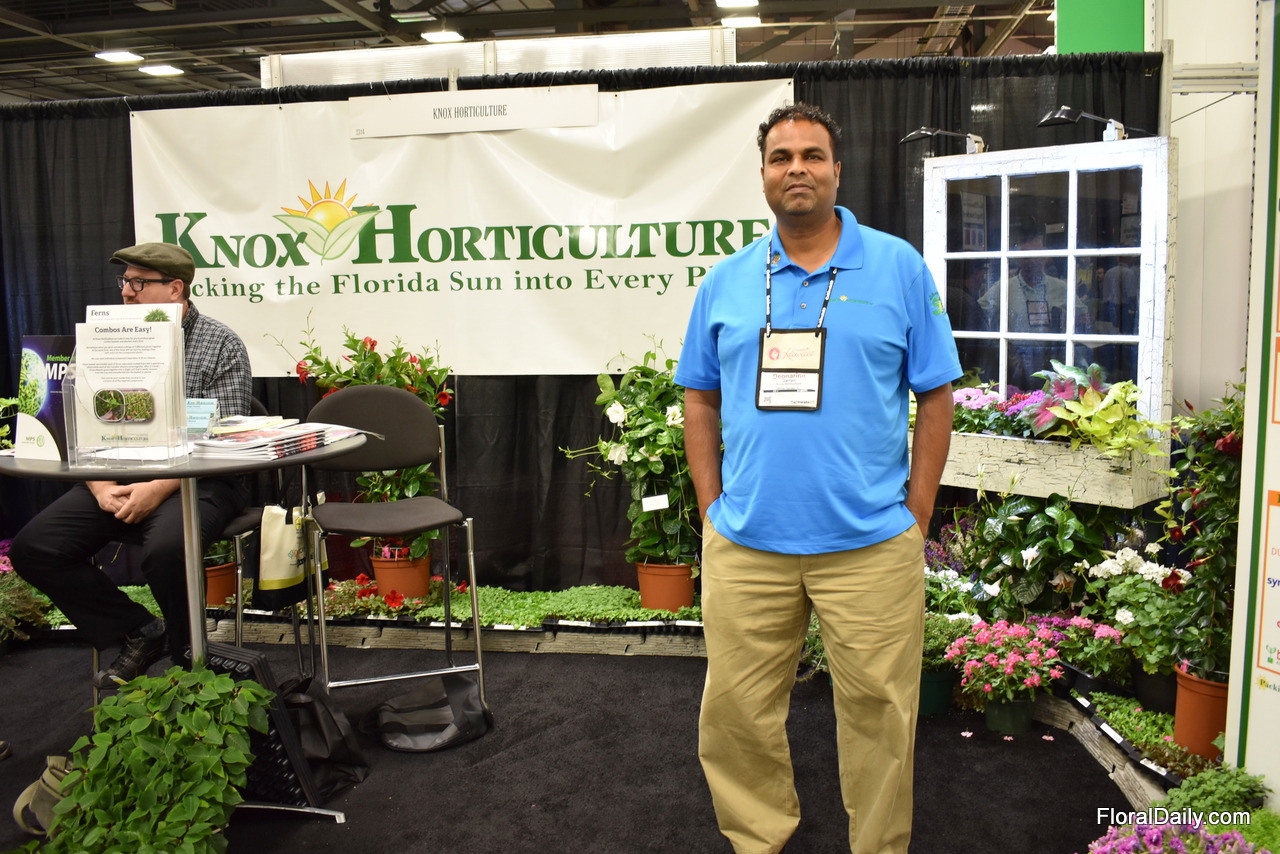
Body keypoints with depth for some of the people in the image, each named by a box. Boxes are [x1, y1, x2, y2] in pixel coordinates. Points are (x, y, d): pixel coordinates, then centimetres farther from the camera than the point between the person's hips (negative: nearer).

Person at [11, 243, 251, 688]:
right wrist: (101, 487, -11)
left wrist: (159, 488, -20)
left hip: (195, 482, -5)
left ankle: (188, 661, -6)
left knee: (165, 548, -34)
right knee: (33, 548, -11)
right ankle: (139, 633, 4)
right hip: (116, 479, 6)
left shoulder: (221, 345, -1)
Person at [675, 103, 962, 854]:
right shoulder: (726, 281, 7)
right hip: (745, 544, 2)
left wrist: (916, 518, -1)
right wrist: (713, 509, 5)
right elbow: (701, 400, 12)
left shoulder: (899, 267, 1)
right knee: (735, 710, 11)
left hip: (871, 545, -2)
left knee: (878, 714, 9)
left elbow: (936, 396, 2)